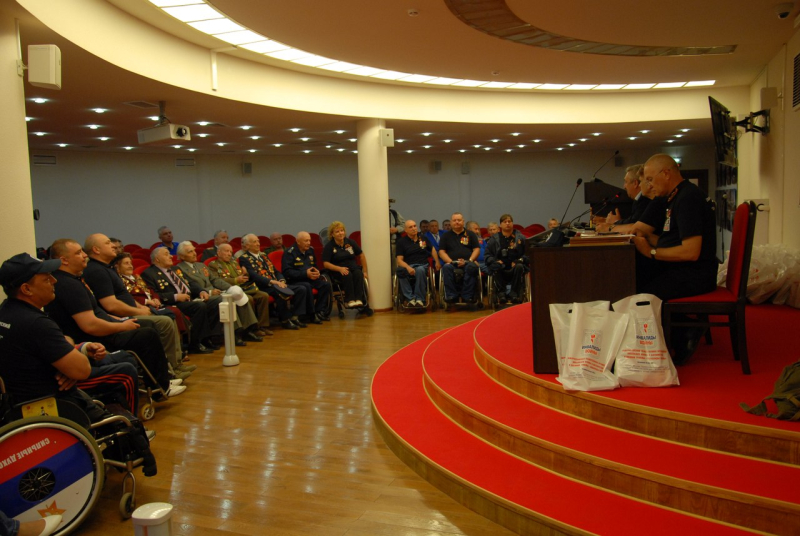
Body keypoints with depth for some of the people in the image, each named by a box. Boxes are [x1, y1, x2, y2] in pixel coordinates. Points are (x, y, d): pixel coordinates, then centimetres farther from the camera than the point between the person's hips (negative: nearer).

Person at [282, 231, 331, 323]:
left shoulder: (310, 250, 15)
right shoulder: (289, 253, -7)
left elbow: (315, 266, 30)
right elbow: (287, 272, -16)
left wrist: (317, 272, 4)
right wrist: (305, 274, -22)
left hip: (310, 278, 7)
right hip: (295, 280, -6)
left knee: (326, 284, -18)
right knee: (307, 286, -36)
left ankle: (320, 311, -14)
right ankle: (311, 315, -24)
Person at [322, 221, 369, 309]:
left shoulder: (350, 242, 9)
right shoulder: (329, 246, -1)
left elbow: (361, 255, 15)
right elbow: (326, 264, -7)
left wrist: (365, 271, 9)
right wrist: (340, 268, -22)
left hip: (353, 267, 3)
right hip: (337, 271, -3)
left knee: (359, 274, -31)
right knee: (347, 275, -36)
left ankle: (358, 299, -36)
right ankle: (350, 300, -35)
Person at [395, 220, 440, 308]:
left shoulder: (423, 238, 15)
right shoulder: (401, 241, 5)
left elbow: (432, 249, 30)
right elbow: (399, 260, -3)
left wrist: (437, 262, 20)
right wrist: (408, 267, -22)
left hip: (423, 265, 1)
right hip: (408, 265, -1)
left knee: (420, 270, -38)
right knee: (399, 270, -37)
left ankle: (420, 299, -31)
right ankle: (410, 298, -33)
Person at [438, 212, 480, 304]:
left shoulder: (470, 234, 21)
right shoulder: (446, 236, 21)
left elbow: (476, 249, 11)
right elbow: (441, 252, 11)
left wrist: (469, 260, -7)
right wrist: (450, 261, -7)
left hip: (467, 263, 0)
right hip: (451, 263, 0)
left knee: (472, 267, -35)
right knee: (446, 267, -35)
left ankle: (467, 295, -30)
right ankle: (451, 296, -31)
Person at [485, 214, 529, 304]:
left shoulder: (520, 238, 14)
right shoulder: (494, 239, 15)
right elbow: (487, 255, 9)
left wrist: (518, 261, -12)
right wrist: (495, 261, -11)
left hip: (514, 268, 0)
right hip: (501, 270, 0)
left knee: (519, 267, -33)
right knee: (495, 267, -33)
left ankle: (514, 293, -26)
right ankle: (501, 293, -30)